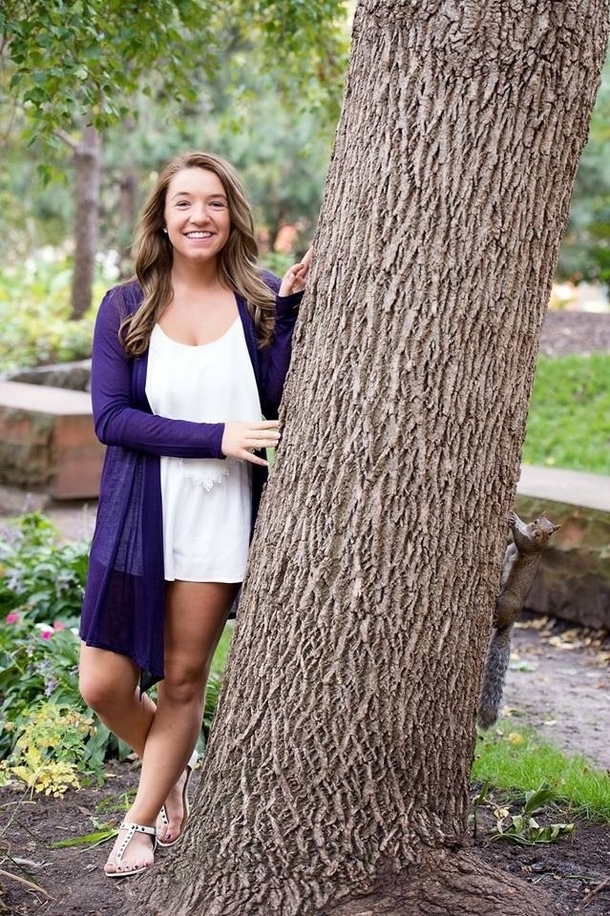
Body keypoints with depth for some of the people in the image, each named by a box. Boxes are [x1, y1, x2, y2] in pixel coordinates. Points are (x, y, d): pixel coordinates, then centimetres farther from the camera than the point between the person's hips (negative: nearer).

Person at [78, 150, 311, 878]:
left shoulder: (260, 299, 0)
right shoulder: (125, 308, 1)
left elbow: (278, 404, -11)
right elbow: (109, 416, -8)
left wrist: (288, 308, -18)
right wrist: (216, 438, -16)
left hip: (220, 517, 0)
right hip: (136, 516, 1)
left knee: (183, 680, 8)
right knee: (103, 685, 1)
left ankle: (143, 822, 28)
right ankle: (172, 771, 32)